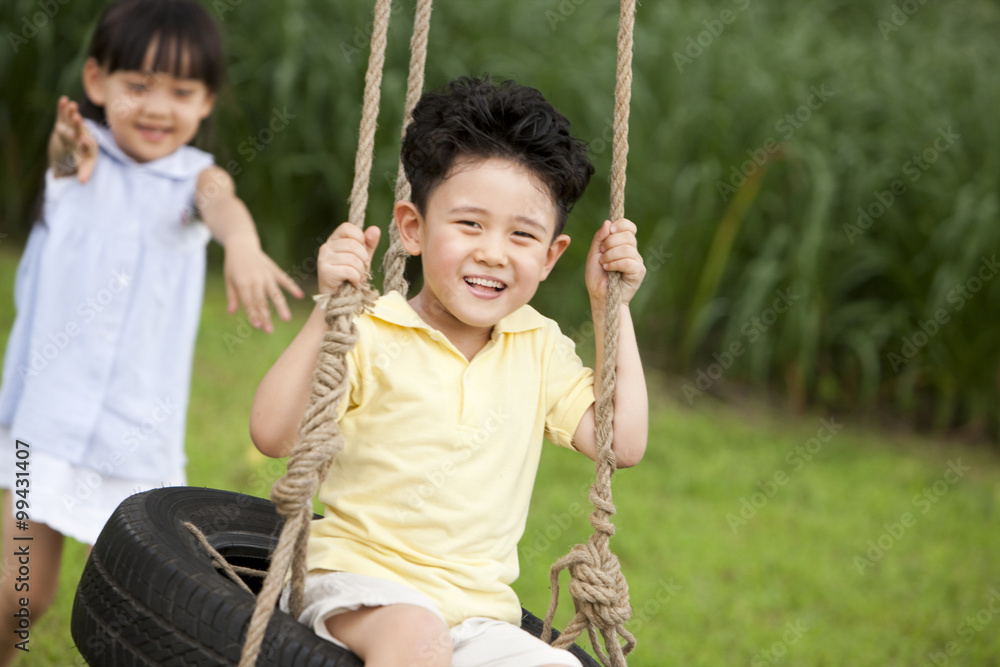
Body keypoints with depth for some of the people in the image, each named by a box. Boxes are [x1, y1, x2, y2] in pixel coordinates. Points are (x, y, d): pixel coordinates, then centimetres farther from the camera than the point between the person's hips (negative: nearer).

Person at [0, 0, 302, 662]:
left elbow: (222, 204, -23)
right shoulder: (79, 157, 1)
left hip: (140, 427, 1)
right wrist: (72, 149, -51)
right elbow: (69, 154, -25)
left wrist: (243, 244, -49)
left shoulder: (196, 177, 1)